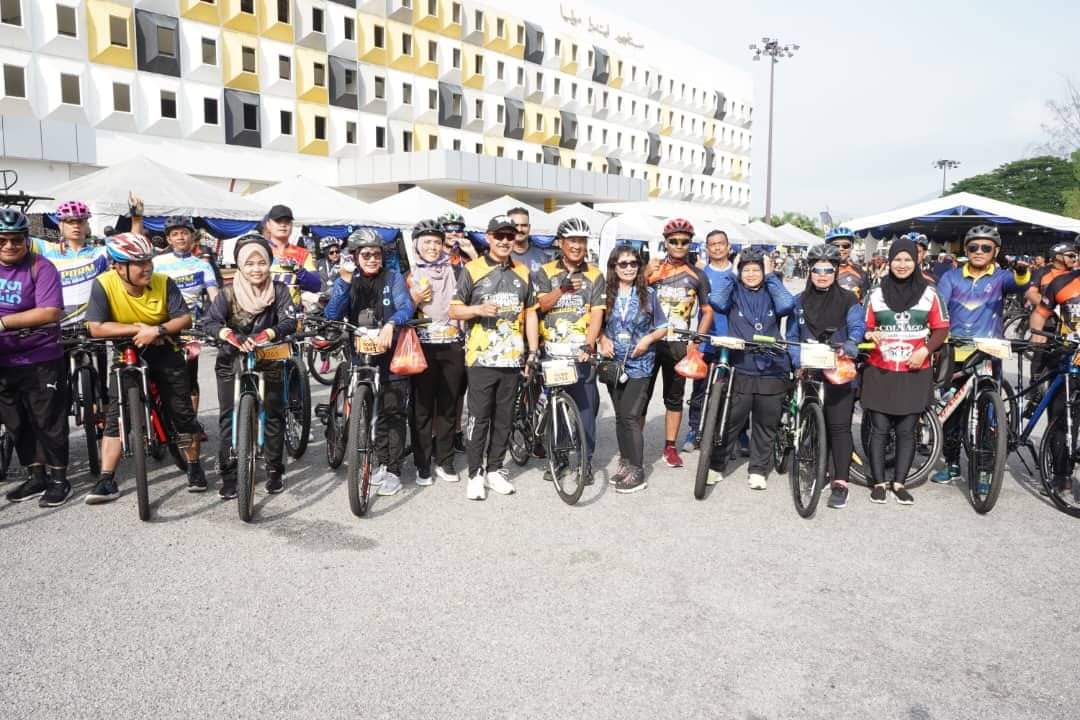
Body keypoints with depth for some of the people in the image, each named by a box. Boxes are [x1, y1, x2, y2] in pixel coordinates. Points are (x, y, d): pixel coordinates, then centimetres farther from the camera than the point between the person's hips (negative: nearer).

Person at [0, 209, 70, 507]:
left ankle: (58, 479, 15)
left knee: (49, 422, 3)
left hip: (41, 362, -6)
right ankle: (35, 476, 27)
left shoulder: (41, 268, -11)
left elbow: (50, 313, -21)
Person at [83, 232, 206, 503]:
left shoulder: (164, 282, -16)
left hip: (165, 352, 1)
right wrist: (138, 328, -27)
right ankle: (106, 481, 2)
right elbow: (96, 328, -24)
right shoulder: (104, 284, -19)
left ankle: (194, 467, 21)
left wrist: (157, 330, -32)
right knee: (116, 415, -5)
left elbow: (185, 319, -17)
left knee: (182, 411, 3)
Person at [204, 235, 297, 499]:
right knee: (228, 418, -1)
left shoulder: (279, 291, -8)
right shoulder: (228, 293, -9)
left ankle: (275, 470, 17)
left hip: (268, 361, 0)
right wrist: (231, 336, -40)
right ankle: (228, 475, 10)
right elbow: (211, 321, -21)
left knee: (274, 415, 2)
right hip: (232, 362, 0)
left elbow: (289, 322, -20)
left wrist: (266, 335, -38)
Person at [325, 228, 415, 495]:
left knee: (393, 412, -7)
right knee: (373, 410, 10)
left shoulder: (393, 277, -2)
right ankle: (384, 463, 24)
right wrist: (344, 283, -17)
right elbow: (332, 316, -6)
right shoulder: (346, 280, 7)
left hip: (392, 353, -3)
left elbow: (406, 307, -17)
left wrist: (389, 325, -37)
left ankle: (393, 472, 0)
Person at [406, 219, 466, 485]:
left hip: (452, 346, 2)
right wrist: (415, 299, -14)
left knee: (449, 406, 7)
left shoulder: (454, 270, 10)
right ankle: (423, 464, 10)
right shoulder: (410, 275, 6)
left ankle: (444, 461, 19)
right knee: (423, 407, 1)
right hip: (423, 346, -2)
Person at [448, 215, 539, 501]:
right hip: (481, 358, -3)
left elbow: (530, 313, 16)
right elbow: (454, 310, 1)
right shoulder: (472, 270, 1)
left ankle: (494, 470, 22)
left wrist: (533, 351, 9)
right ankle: (475, 474, 9)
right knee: (479, 418, -1)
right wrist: (479, 309, -18)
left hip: (513, 359, 4)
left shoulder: (523, 273, 12)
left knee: (504, 418, 10)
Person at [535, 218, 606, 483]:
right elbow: (541, 305, -4)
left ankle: (586, 460, 9)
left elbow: (597, 313, -3)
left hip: (580, 351, -1)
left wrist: (588, 345, -17)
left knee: (585, 405, -2)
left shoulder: (595, 276, 6)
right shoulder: (546, 272, 8)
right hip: (551, 350, 1)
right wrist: (563, 288, -20)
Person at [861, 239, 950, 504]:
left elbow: (941, 329, 6)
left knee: (906, 430, 4)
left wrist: (925, 349, -10)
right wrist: (870, 335, -12)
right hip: (880, 371, 0)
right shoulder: (876, 294, 7)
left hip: (915, 372, 0)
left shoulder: (929, 294, 5)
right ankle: (879, 482, 9)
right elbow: (867, 328, 11)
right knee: (879, 429, 1)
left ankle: (899, 483, 14)